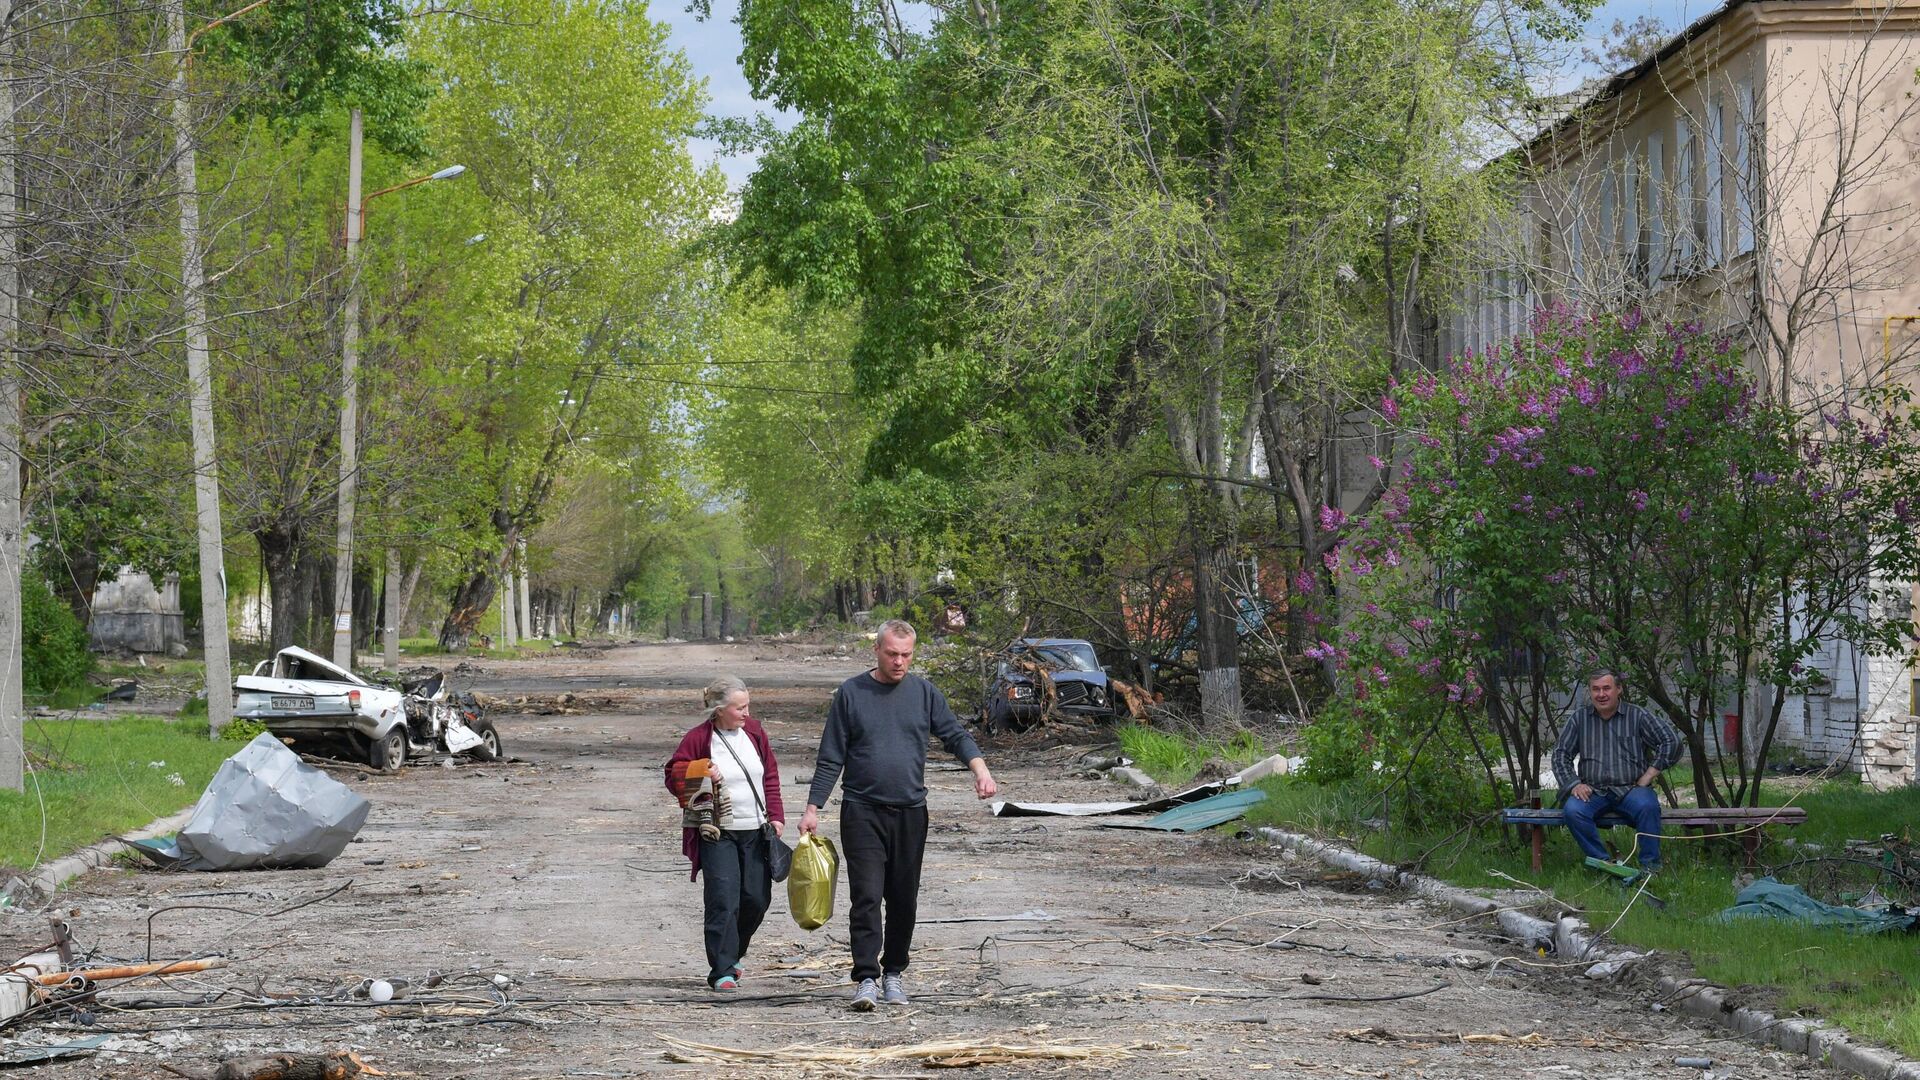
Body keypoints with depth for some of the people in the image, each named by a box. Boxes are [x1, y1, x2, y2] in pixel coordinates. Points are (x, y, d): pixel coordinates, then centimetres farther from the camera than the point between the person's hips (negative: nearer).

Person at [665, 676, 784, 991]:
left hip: (755, 832, 5)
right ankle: (723, 971, -8)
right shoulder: (698, 739, -8)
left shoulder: (754, 731, 6)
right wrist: (700, 775, -21)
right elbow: (673, 777, -2)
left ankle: (731, 953, 29)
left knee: (757, 898, 5)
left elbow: (771, 775, 14)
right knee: (723, 901, -12)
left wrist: (775, 815, 6)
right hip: (717, 834, -5)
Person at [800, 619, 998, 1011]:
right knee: (866, 896, -11)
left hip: (911, 813, 2)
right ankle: (867, 978, -14)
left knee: (904, 900, 7)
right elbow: (830, 759, 4)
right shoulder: (851, 694, 2)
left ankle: (894, 972, 21)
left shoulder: (924, 692, 8)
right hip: (862, 812, -2)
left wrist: (980, 769, -16)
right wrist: (812, 809, -1)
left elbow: (955, 735, 4)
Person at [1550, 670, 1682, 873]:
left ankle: (1650, 866, -25)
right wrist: (1574, 784, -4)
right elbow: (1560, 754, 12)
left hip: (1630, 789, -2)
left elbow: (1670, 741, 1)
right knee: (1573, 810, -31)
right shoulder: (1579, 718, 13)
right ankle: (1602, 862, -22)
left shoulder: (1637, 716, 6)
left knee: (1647, 806, -35)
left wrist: (1648, 776, -5)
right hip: (1592, 790, 2)